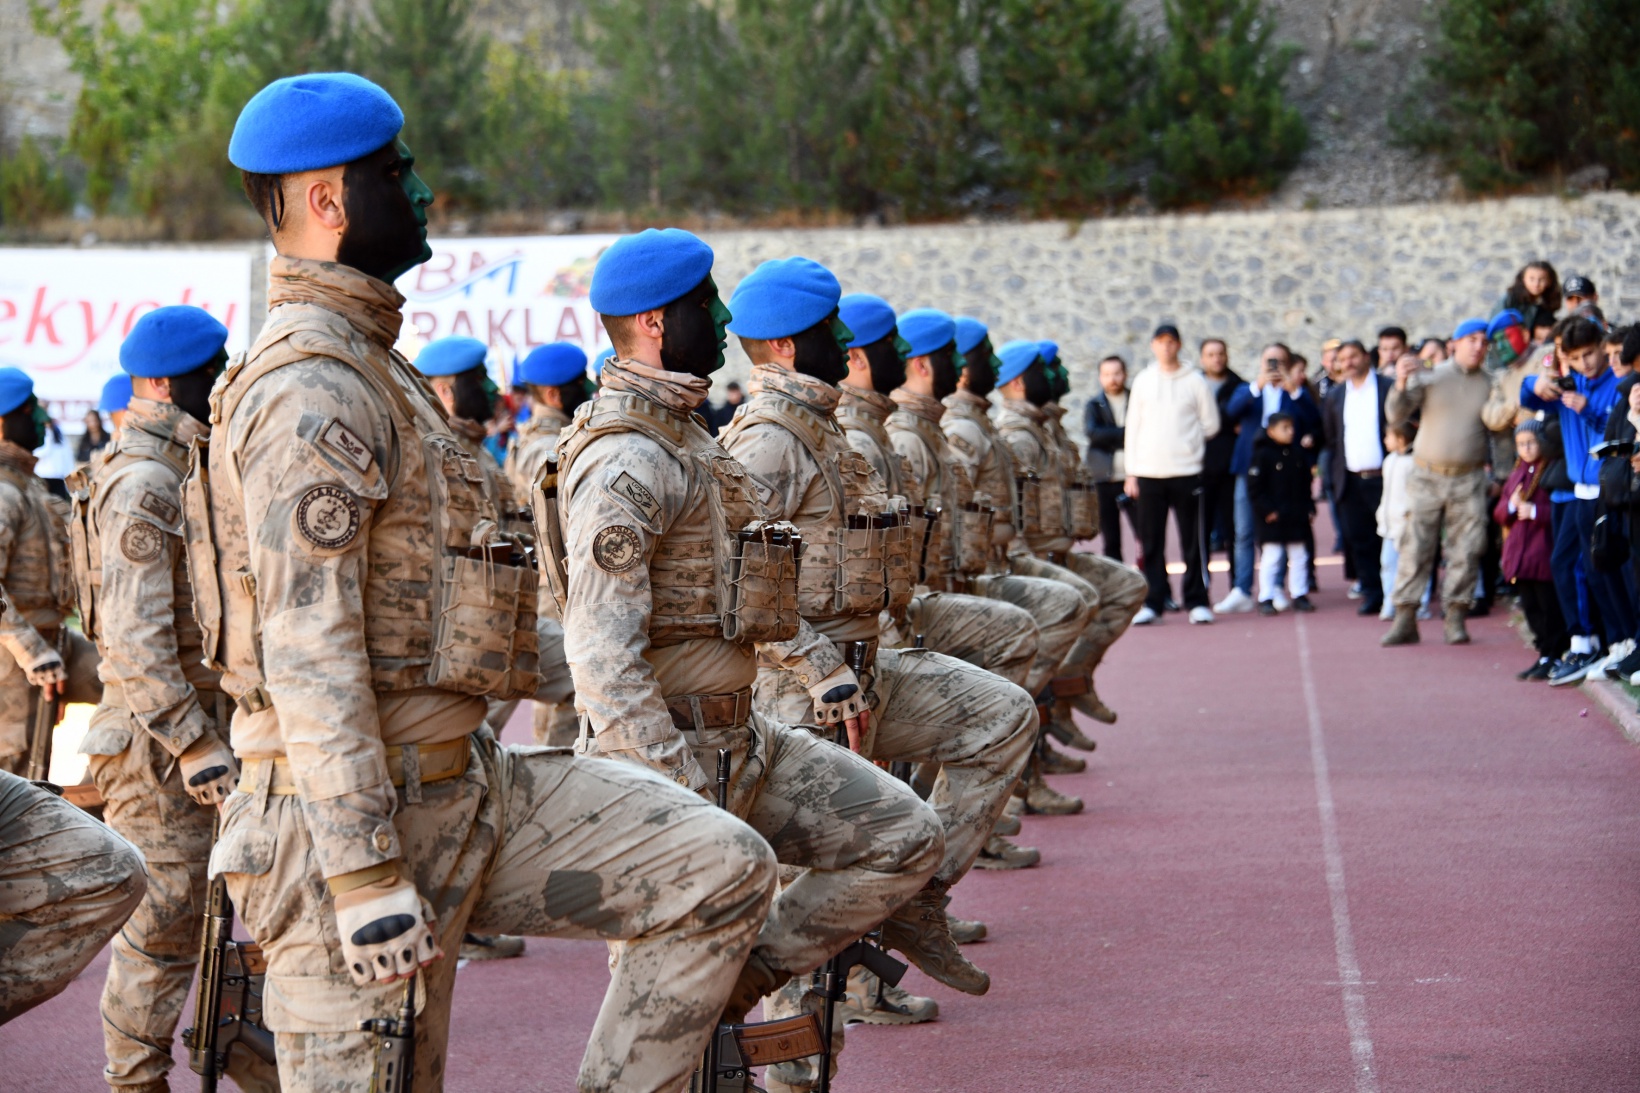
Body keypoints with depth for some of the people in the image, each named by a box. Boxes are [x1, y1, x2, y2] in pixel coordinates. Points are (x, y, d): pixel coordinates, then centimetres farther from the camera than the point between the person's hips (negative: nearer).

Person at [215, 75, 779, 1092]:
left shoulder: (366, 365, 18)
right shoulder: (311, 389, -16)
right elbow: (308, 651, -23)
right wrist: (366, 882, -26)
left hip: (462, 784, 10)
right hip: (359, 810, -9)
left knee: (725, 871, 1)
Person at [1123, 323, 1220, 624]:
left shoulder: (1195, 381, 2)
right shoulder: (1143, 382, 8)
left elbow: (1211, 424, 6)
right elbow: (1133, 428, 8)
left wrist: (1186, 441, 5)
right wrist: (1131, 472, 4)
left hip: (1186, 472, -2)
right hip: (1148, 473, 2)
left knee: (1192, 540, 0)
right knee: (1151, 542, 3)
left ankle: (1197, 602, 6)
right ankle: (1152, 603, 7)